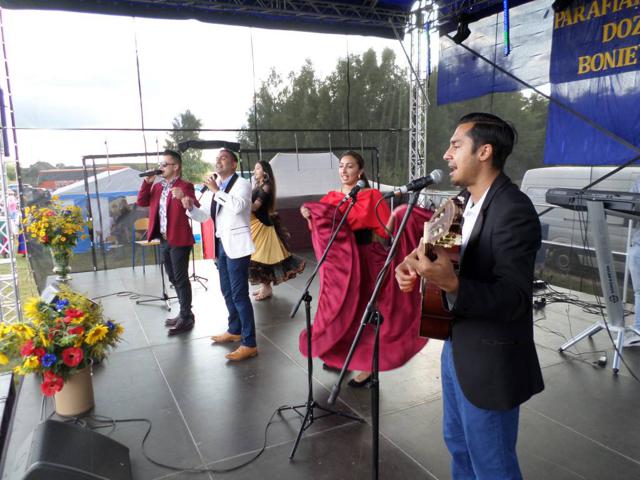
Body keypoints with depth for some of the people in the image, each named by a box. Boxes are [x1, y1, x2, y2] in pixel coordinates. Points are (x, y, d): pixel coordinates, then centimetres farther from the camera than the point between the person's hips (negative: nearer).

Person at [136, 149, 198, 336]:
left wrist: (183, 198, -41)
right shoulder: (157, 186, 14)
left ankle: (186, 317, 8)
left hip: (178, 239, -8)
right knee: (173, 278, 15)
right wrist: (147, 182, 0)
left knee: (181, 279, -2)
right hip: (163, 240, 8)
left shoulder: (185, 186, -11)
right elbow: (141, 202, 8)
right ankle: (185, 313, 27)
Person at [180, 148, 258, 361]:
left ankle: (249, 344, -5)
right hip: (221, 244, 8)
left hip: (236, 244, -8)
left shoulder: (242, 184, -8)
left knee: (239, 294, -10)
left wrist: (217, 190, -19)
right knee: (227, 292, 18)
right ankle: (234, 330, 35)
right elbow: (203, 216, 15)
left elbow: (238, 206, -28)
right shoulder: (212, 188, 15)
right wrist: (190, 207, -4)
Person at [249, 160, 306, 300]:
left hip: (261, 224, -9)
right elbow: (250, 204, 12)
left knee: (262, 256, -4)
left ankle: (267, 288, 5)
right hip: (255, 224, 9)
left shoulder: (266, 186, -12)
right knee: (258, 256, 12)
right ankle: (264, 286, 21)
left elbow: (254, 206, -19)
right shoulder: (258, 186, 14)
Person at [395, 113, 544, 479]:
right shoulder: (466, 199, 5)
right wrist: (417, 264, -8)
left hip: (489, 361, -9)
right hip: (457, 347, 9)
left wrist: (451, 284, -44)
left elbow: (513, 299, -28)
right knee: (458, 443, 27)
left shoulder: (514, 211, -24)